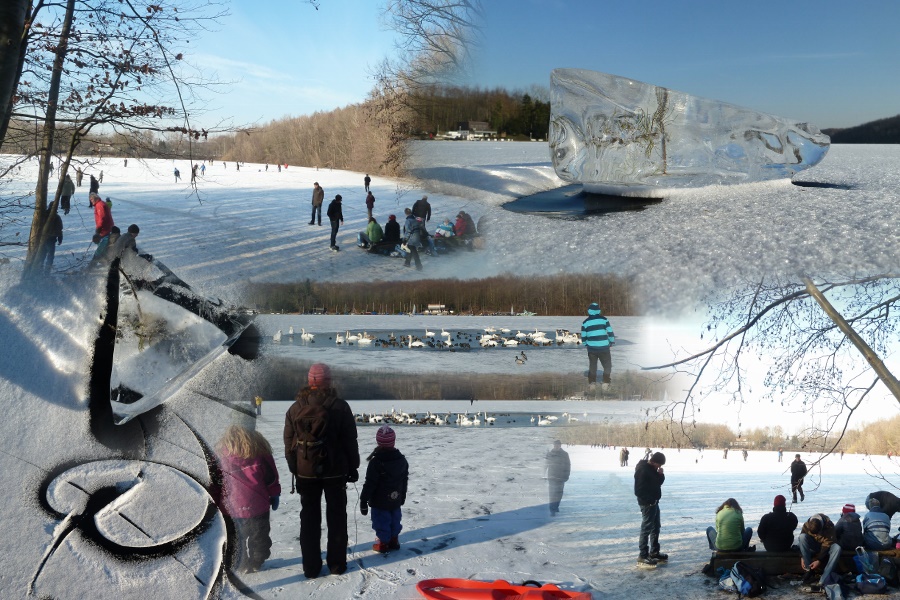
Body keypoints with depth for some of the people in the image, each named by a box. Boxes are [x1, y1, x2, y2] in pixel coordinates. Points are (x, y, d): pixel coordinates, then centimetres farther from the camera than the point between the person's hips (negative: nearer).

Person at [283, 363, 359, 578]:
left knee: (309, 518, 9)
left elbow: (289, 443, 3)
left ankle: (311, 566, 11)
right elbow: (350, 441, -5)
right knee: (336, 516, 10)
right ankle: (336, 563, 13)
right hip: (335, 471, -2)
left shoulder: (295, 408, -2)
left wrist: (294, 469, 13)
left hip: (306, 472, 2)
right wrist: (353, 467, 5)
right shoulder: (340, 407, -9)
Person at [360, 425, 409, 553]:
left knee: (381, 521, 6)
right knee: (395, 519, 17)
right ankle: (394, 540, 27)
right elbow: (404, 480, 9)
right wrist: (402, 497, 22)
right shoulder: (402, 460, -2)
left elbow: (370, 484, -18)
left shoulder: (376, 462, -20)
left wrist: (363, 500, -9)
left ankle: (383, 543, 13)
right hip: (396, 500, 5)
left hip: (379, 502, -5)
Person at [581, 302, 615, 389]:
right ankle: (606, 382, 3)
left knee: (592, 366, 17)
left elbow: (583, 336, 5)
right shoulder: (604, 319, -2)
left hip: (591, 348, 1)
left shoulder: (585, 322, 1)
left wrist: (585, 344, 23)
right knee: (607, 365, 12)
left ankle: (592, 382, 12)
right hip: (604, 348, -1)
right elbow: (610, 332, -2)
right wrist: (612, 341, 14)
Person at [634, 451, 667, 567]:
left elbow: (658, 482, 13)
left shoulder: (652, 468, 10)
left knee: (655, 528, 18)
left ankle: (654, 553, 30)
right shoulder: (643, 470, -20)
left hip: (653, 502, 10)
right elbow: (639, 489, -24)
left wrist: (660, 475, -7)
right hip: (647, 503, -10)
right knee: (646, 529, -6)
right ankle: (643, 556, -1)